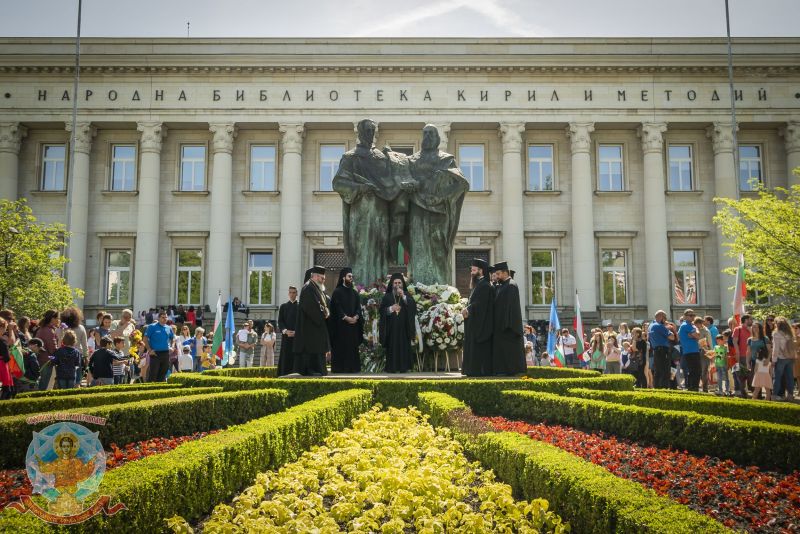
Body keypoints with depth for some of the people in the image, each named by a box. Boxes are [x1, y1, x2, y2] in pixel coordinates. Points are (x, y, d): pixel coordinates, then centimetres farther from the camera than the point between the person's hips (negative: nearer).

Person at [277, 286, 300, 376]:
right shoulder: (283, 306, 15)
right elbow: (280, 321, 8)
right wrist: (286, 331, -9)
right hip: (286, 336, 1)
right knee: (286, 357, -3)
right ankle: (285, 375, -3)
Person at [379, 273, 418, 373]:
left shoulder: (407, 295, 9)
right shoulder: (387, 296, 8)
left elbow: (413, 306, -8)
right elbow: (382, 310, 2)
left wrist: (403, 297, -17)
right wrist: (390, 309, -15)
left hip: (404, 327, 0)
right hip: (391, 327, 0)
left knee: (404, 346, -3)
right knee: (392, 347, -3)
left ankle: (404, 367, 0)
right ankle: (392, 367, -2)